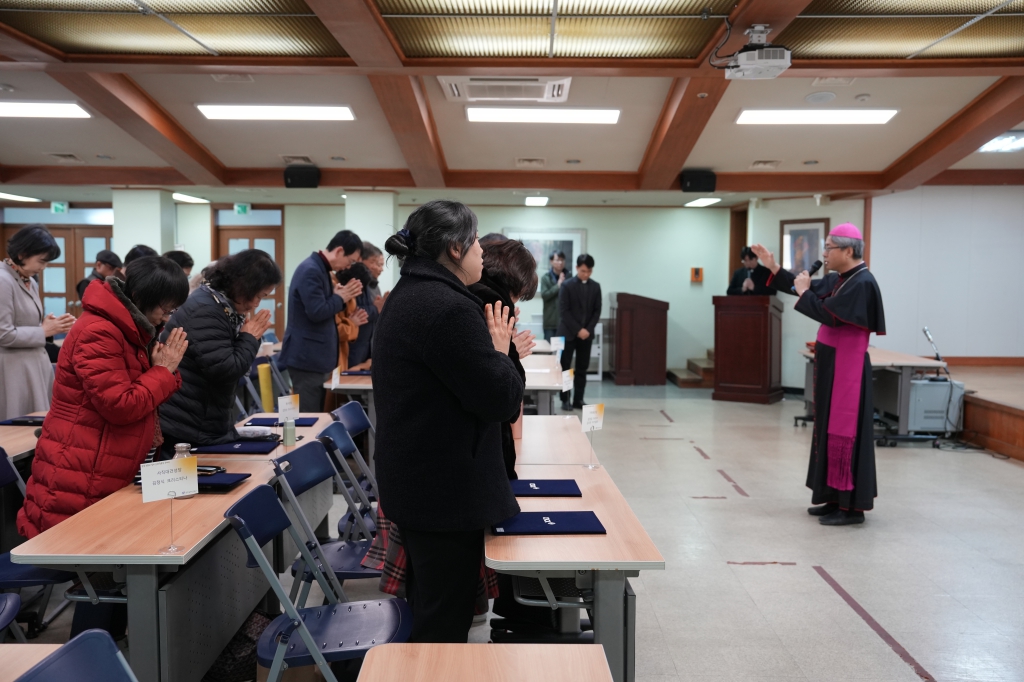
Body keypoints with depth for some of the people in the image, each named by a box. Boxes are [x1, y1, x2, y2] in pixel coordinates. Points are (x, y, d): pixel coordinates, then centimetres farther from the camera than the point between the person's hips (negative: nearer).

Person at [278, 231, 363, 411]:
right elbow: (316, 312, -24)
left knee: (315, 413, 14)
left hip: (314, 355, 10)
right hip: (307, 356, -10)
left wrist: (339, 296, 2)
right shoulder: (311, 270, -18)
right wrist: (340, 298, -9)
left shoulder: (320, 269, 13)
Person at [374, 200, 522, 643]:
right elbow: (500, 400, -21)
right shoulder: (449, 308, -23)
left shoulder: (407, 297, 10)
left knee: (425, 609, 25)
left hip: (413, 479, 11)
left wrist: (489, 350, 5)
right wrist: (499, 352, -4)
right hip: (448, 489, -10)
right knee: (446, 627, 5)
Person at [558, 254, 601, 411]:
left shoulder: (595, 287, 6)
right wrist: (577, 330, -15)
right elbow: (563, 311, -10)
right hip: (568, 333, -3)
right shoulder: (567, 285, -6)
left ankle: (578, 400, 12)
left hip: (586, 334, 3)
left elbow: (597, 311, 6)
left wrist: (588, 329, -8)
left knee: (582, 369, 6)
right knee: (565, 368, 0)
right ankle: (565, 400, 7)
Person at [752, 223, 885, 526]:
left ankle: (852, 507, 4)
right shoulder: (839, 280, 10)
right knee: (830, 431, 14)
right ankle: (836, 498, 23)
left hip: (847, 369, -10)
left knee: (844, 433, -4)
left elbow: (829, 315, -25)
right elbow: (803, 286, 20)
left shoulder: (862, 283, -18)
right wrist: (774, 267, 12)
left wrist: (804, 291, -11)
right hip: (831, 365, 10)